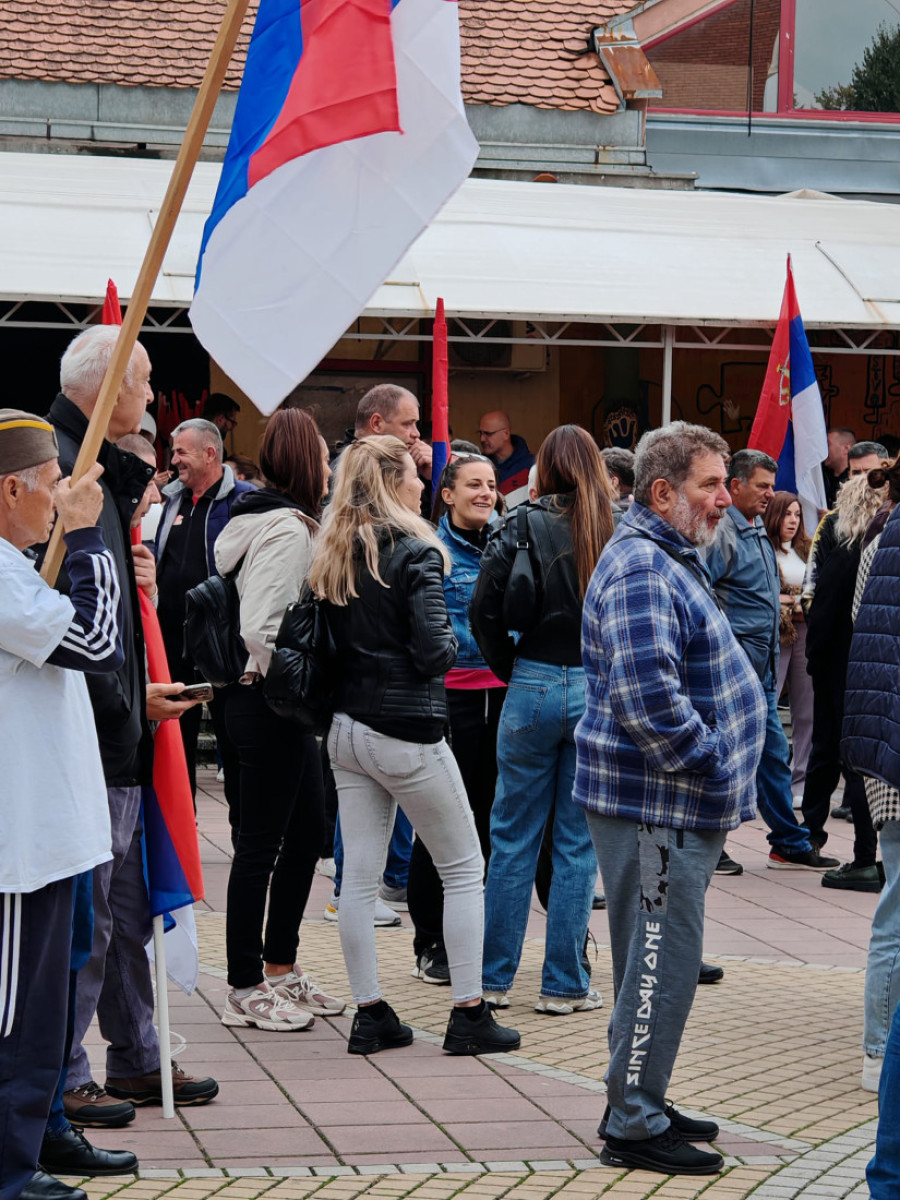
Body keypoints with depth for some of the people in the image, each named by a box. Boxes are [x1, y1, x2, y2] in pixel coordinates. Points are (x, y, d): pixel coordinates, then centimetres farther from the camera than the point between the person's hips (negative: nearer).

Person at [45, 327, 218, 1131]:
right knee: (84, 914, -2)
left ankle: (136, 1058, 26)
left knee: (126, 910, 17)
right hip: (90, 736, -10)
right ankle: (63, 1078, 7)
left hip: (119, 731, 10)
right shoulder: (65, 471, -17)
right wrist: (130, 699, -15)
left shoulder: (102, 469, 15)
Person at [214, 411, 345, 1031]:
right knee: (261, 843, -2)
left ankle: (281, 969, 26)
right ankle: (245, 990, 6)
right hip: (269, 702, -10)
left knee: (308, 828, 17)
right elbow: (260, 629, -25)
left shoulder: (280, 521, 14)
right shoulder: (287, 528, -18)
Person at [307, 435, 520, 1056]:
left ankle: (370, 1013, 10)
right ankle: (469, 1014, 6)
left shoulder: (332, 554, 6)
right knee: (464, 870, 6)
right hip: (407, 732, -6)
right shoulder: (415, 552, -14)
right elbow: (435, 650, -17)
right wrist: (450, 644, 2)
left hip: (347, 727, 7)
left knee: (360, 875, 7)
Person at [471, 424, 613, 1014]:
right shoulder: (622, 532, -4)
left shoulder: (522, 527, -5)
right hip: (600, 694, 0)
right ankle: (564, 984, 11)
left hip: (534, 687, 0)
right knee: (579, 843, 8)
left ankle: (495, 977, 16)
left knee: (513, 839, 10)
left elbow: (484, 610, -9)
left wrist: (512, 670, 5)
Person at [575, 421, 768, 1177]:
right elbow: (647, 696, -29)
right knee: (662, 965, -5)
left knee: (659, 963, 17)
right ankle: (633, 1128, 3)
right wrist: (714, 766, -19)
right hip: (656, 806, -11)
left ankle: (641, 1105, 28)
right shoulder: (641, 570, -18)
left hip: (678, 804, 11)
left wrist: (721, 772, 17)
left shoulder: (672, 560, 17)